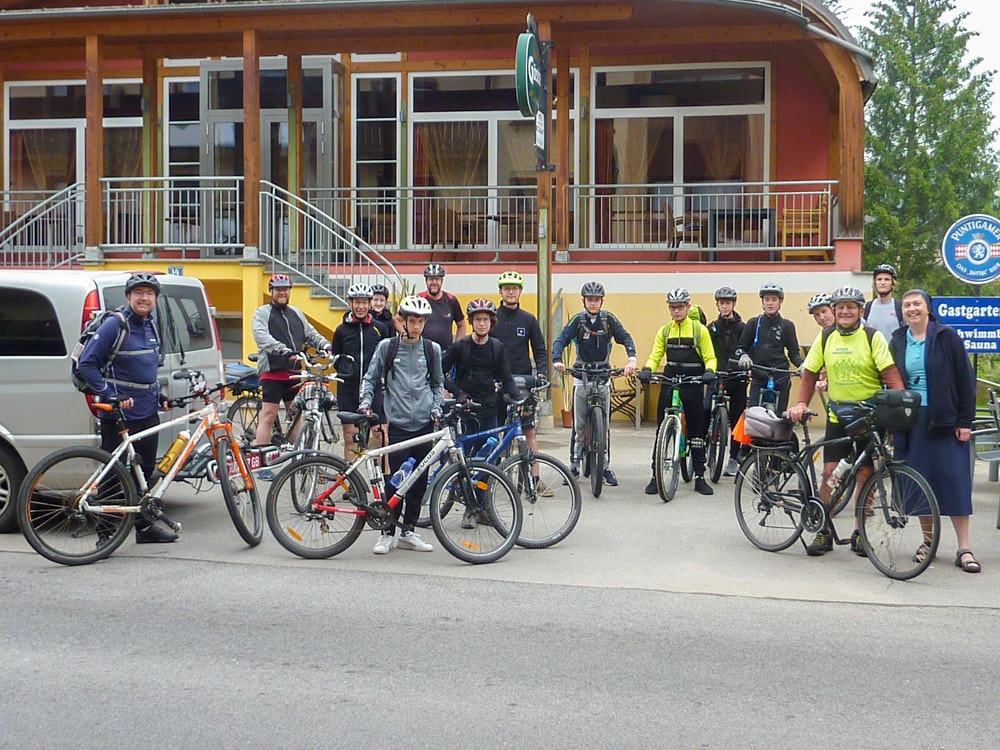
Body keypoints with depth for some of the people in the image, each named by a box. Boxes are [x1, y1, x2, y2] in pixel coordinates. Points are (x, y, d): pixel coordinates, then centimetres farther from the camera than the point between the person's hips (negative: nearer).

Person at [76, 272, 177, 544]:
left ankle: (145, 526, 25)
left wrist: (158, 395, 15)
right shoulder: (114, 325, -12)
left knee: (145, 470, 14)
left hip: (148, 413, 8)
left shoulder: (151, 325, 13)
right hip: (119, 416, -8)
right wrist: (111, 396, -19)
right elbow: (86, 364, -14)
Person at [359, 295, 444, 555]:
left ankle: (408, 531, 17)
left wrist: (437, 407, 4)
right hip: (398, 423, -2)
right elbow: (370, 378, 8)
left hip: (425, 423, 3)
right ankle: (387, 533, 5)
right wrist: (366, 402, -8)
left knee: (419, 480, 5)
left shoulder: (432, 349, 9)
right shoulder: (387, 346, 3)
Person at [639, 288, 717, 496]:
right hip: (669, 383, 2)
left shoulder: (700, 330, 0)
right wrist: (647, 369, -14)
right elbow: (656, 355, 6)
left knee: (697, 431, 4)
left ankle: (700, 477, 12)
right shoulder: (664, 331, 8)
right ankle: (656, 476, 7)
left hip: (693, 385, -2)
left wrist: (709, 371, -21)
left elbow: (710, 357, 0)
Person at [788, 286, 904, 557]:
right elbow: (810, 373, 10)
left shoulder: (873, 337, -6)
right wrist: (801, 404, 0)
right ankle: (824, 531, 8)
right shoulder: (825, 337, 3)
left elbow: (890, 374, -13)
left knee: (865, 474, 3)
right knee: (830, 473, -2)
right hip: (837, 416, 2)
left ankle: (859, 533, 16)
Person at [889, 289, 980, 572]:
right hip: (910, 422, 4)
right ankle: (928, 541, 18)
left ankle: (964, 549, 4)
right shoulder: (897, 342, 8)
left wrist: (965, 421, -8)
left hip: (944, 421, -3)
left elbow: (965, 380, -4)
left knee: (954, 482, -2)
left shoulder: (946, 336, -3)